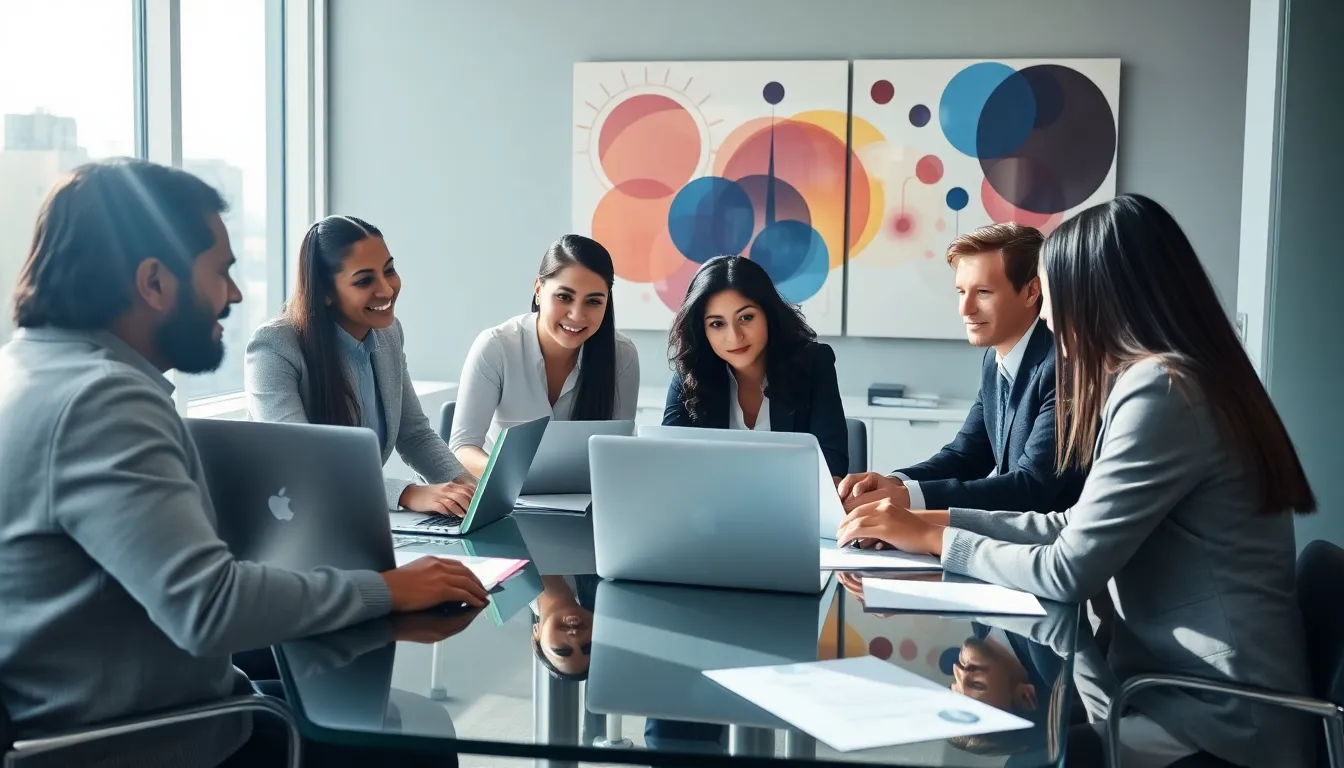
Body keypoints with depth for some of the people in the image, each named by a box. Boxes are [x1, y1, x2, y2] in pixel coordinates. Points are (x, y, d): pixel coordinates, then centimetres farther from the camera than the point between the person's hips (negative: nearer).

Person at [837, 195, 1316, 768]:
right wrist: (930, 518, 9)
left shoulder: (1161, 393, -20)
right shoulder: (1167, 380, 11)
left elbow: (1069, 571, -19)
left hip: (1219, 721, -8)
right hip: (1181, 685, 8)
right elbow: (1078, 527, 12)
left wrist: (935, 540, -5)